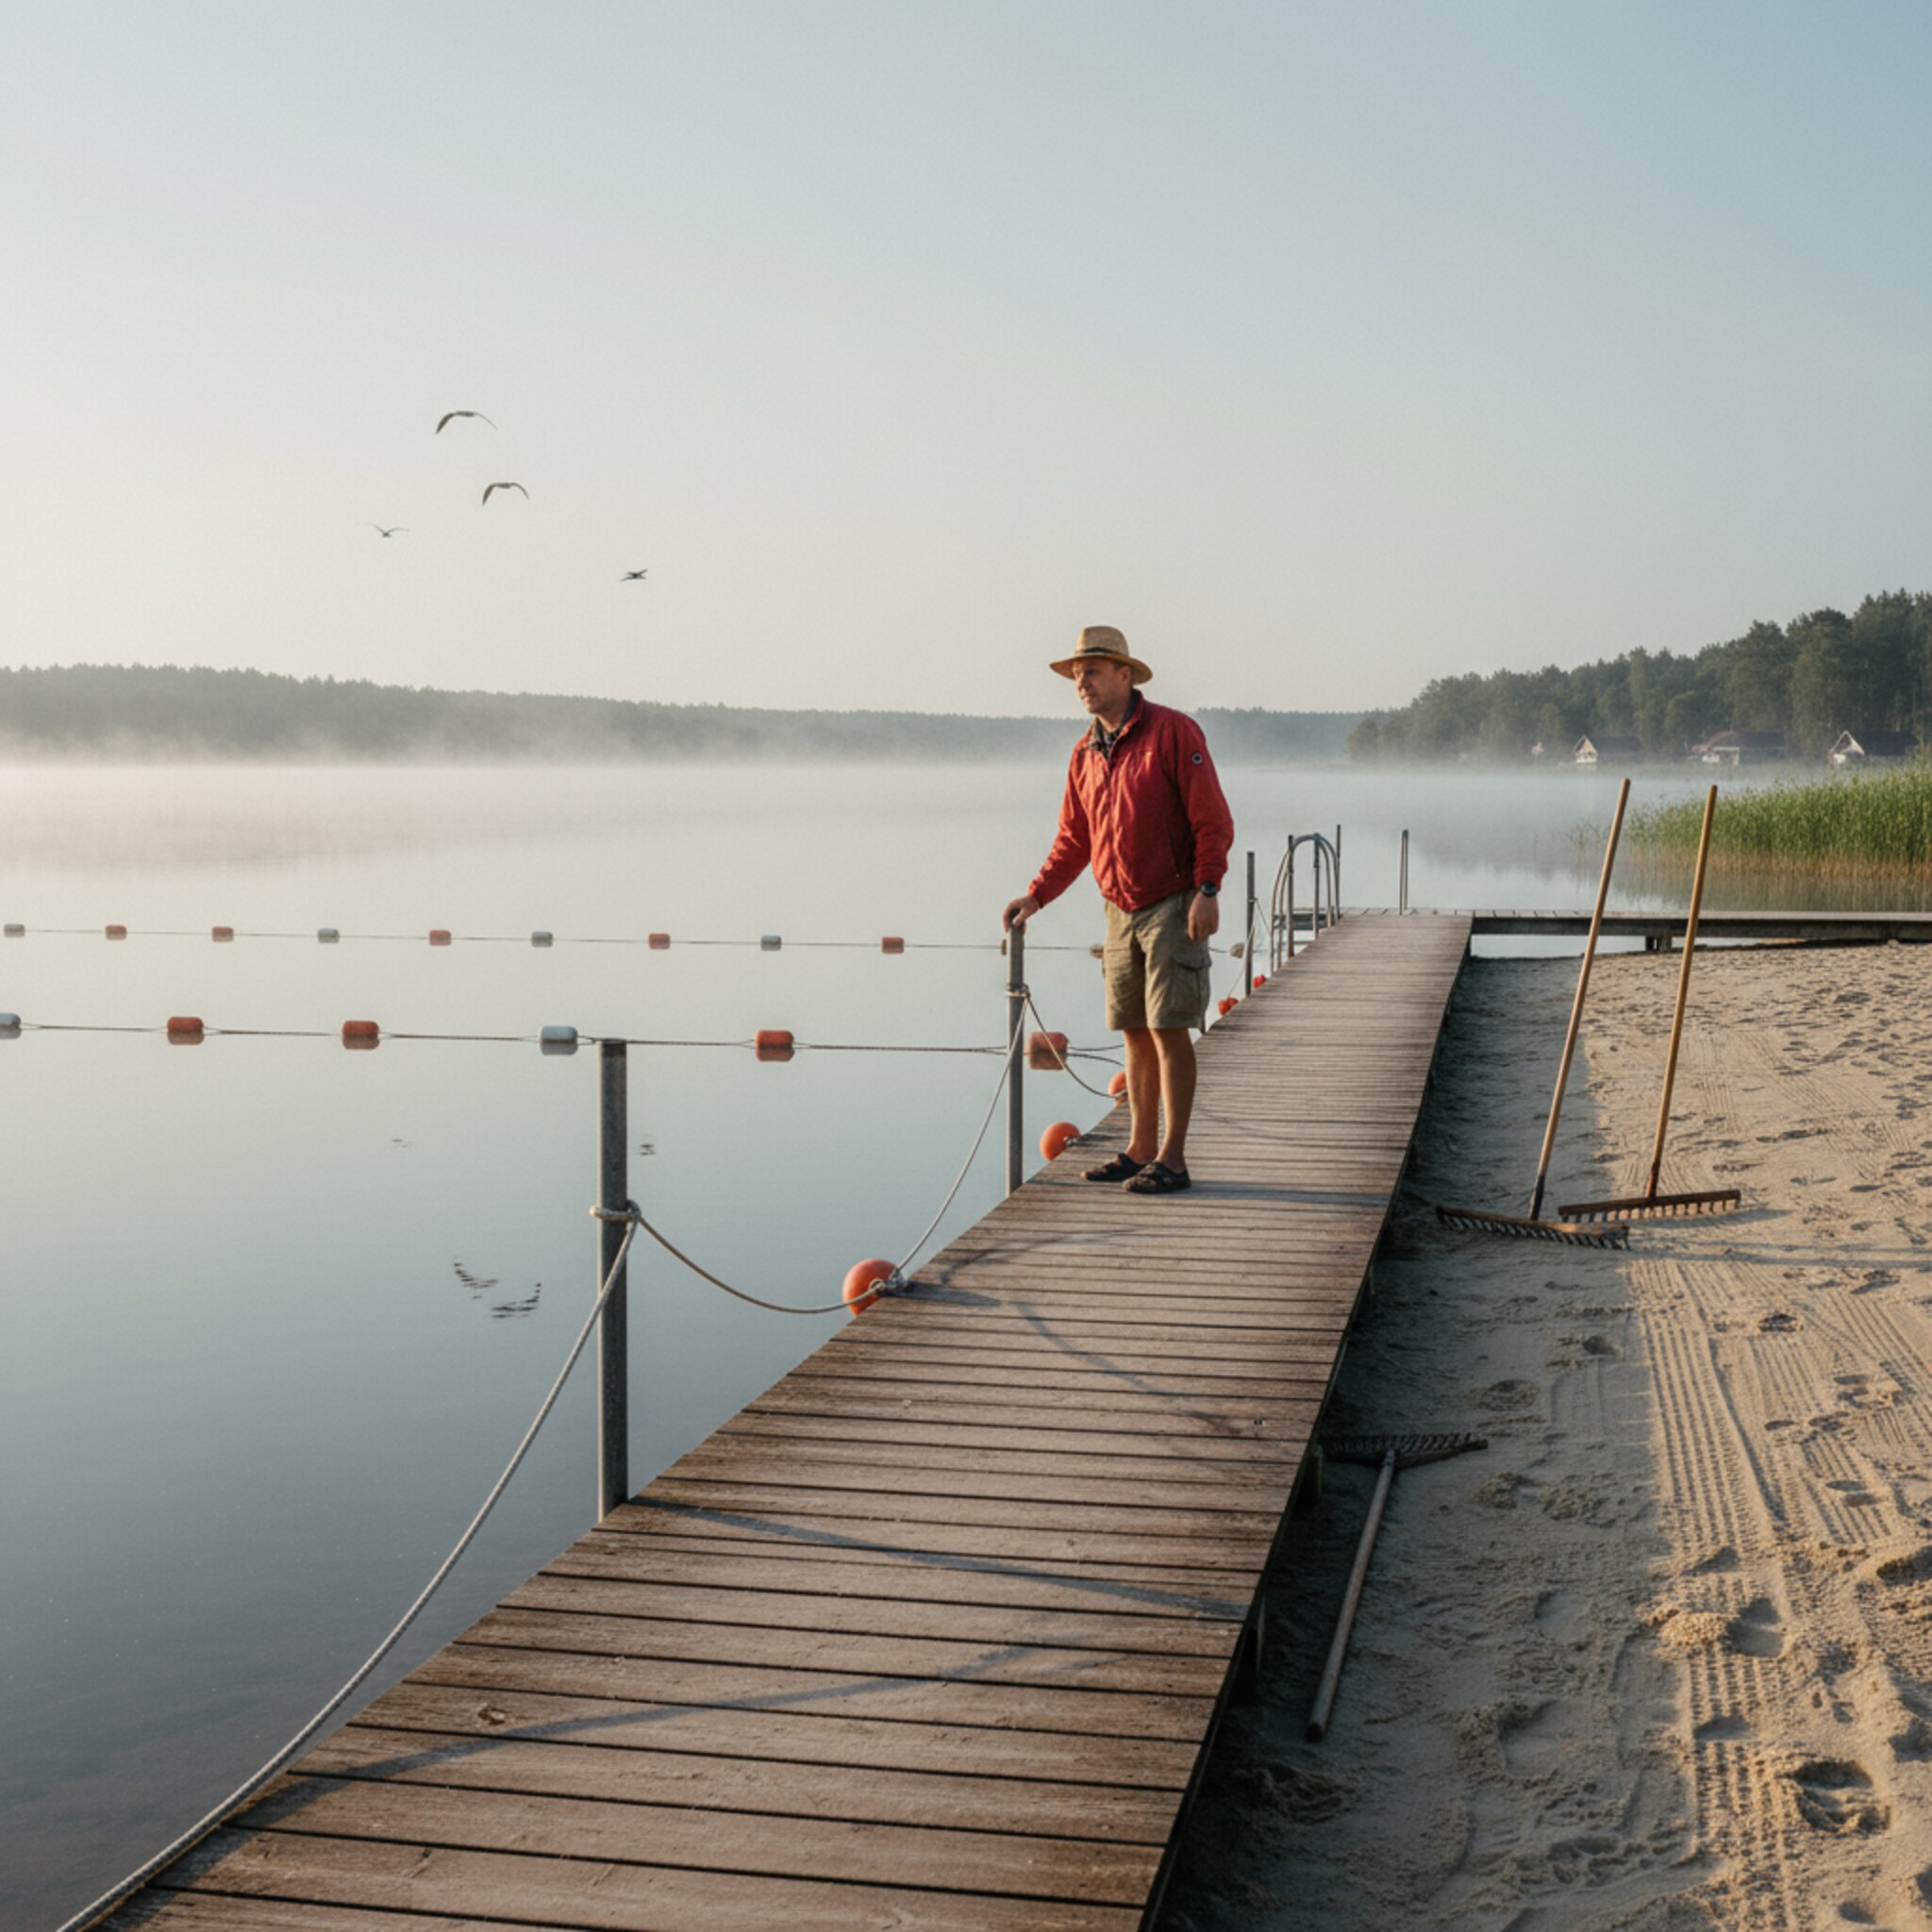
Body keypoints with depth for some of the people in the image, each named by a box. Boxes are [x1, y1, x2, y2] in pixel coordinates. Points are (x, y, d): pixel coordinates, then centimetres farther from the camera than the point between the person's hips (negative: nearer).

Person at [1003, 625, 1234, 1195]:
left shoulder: (1172, 732, -10)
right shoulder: (1085, 754, 10)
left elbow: (1213, 820, -12)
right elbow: (1073, 840, 16)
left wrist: (1207, 890, -21)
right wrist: (1036, 895, 6)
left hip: (1173, 906, -7)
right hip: (1121, 911, 7)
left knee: (1168, 1028, -8)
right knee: (1134, 1031, 10)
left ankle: (1172, 1159, -5)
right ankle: (1141, 1150, 18)